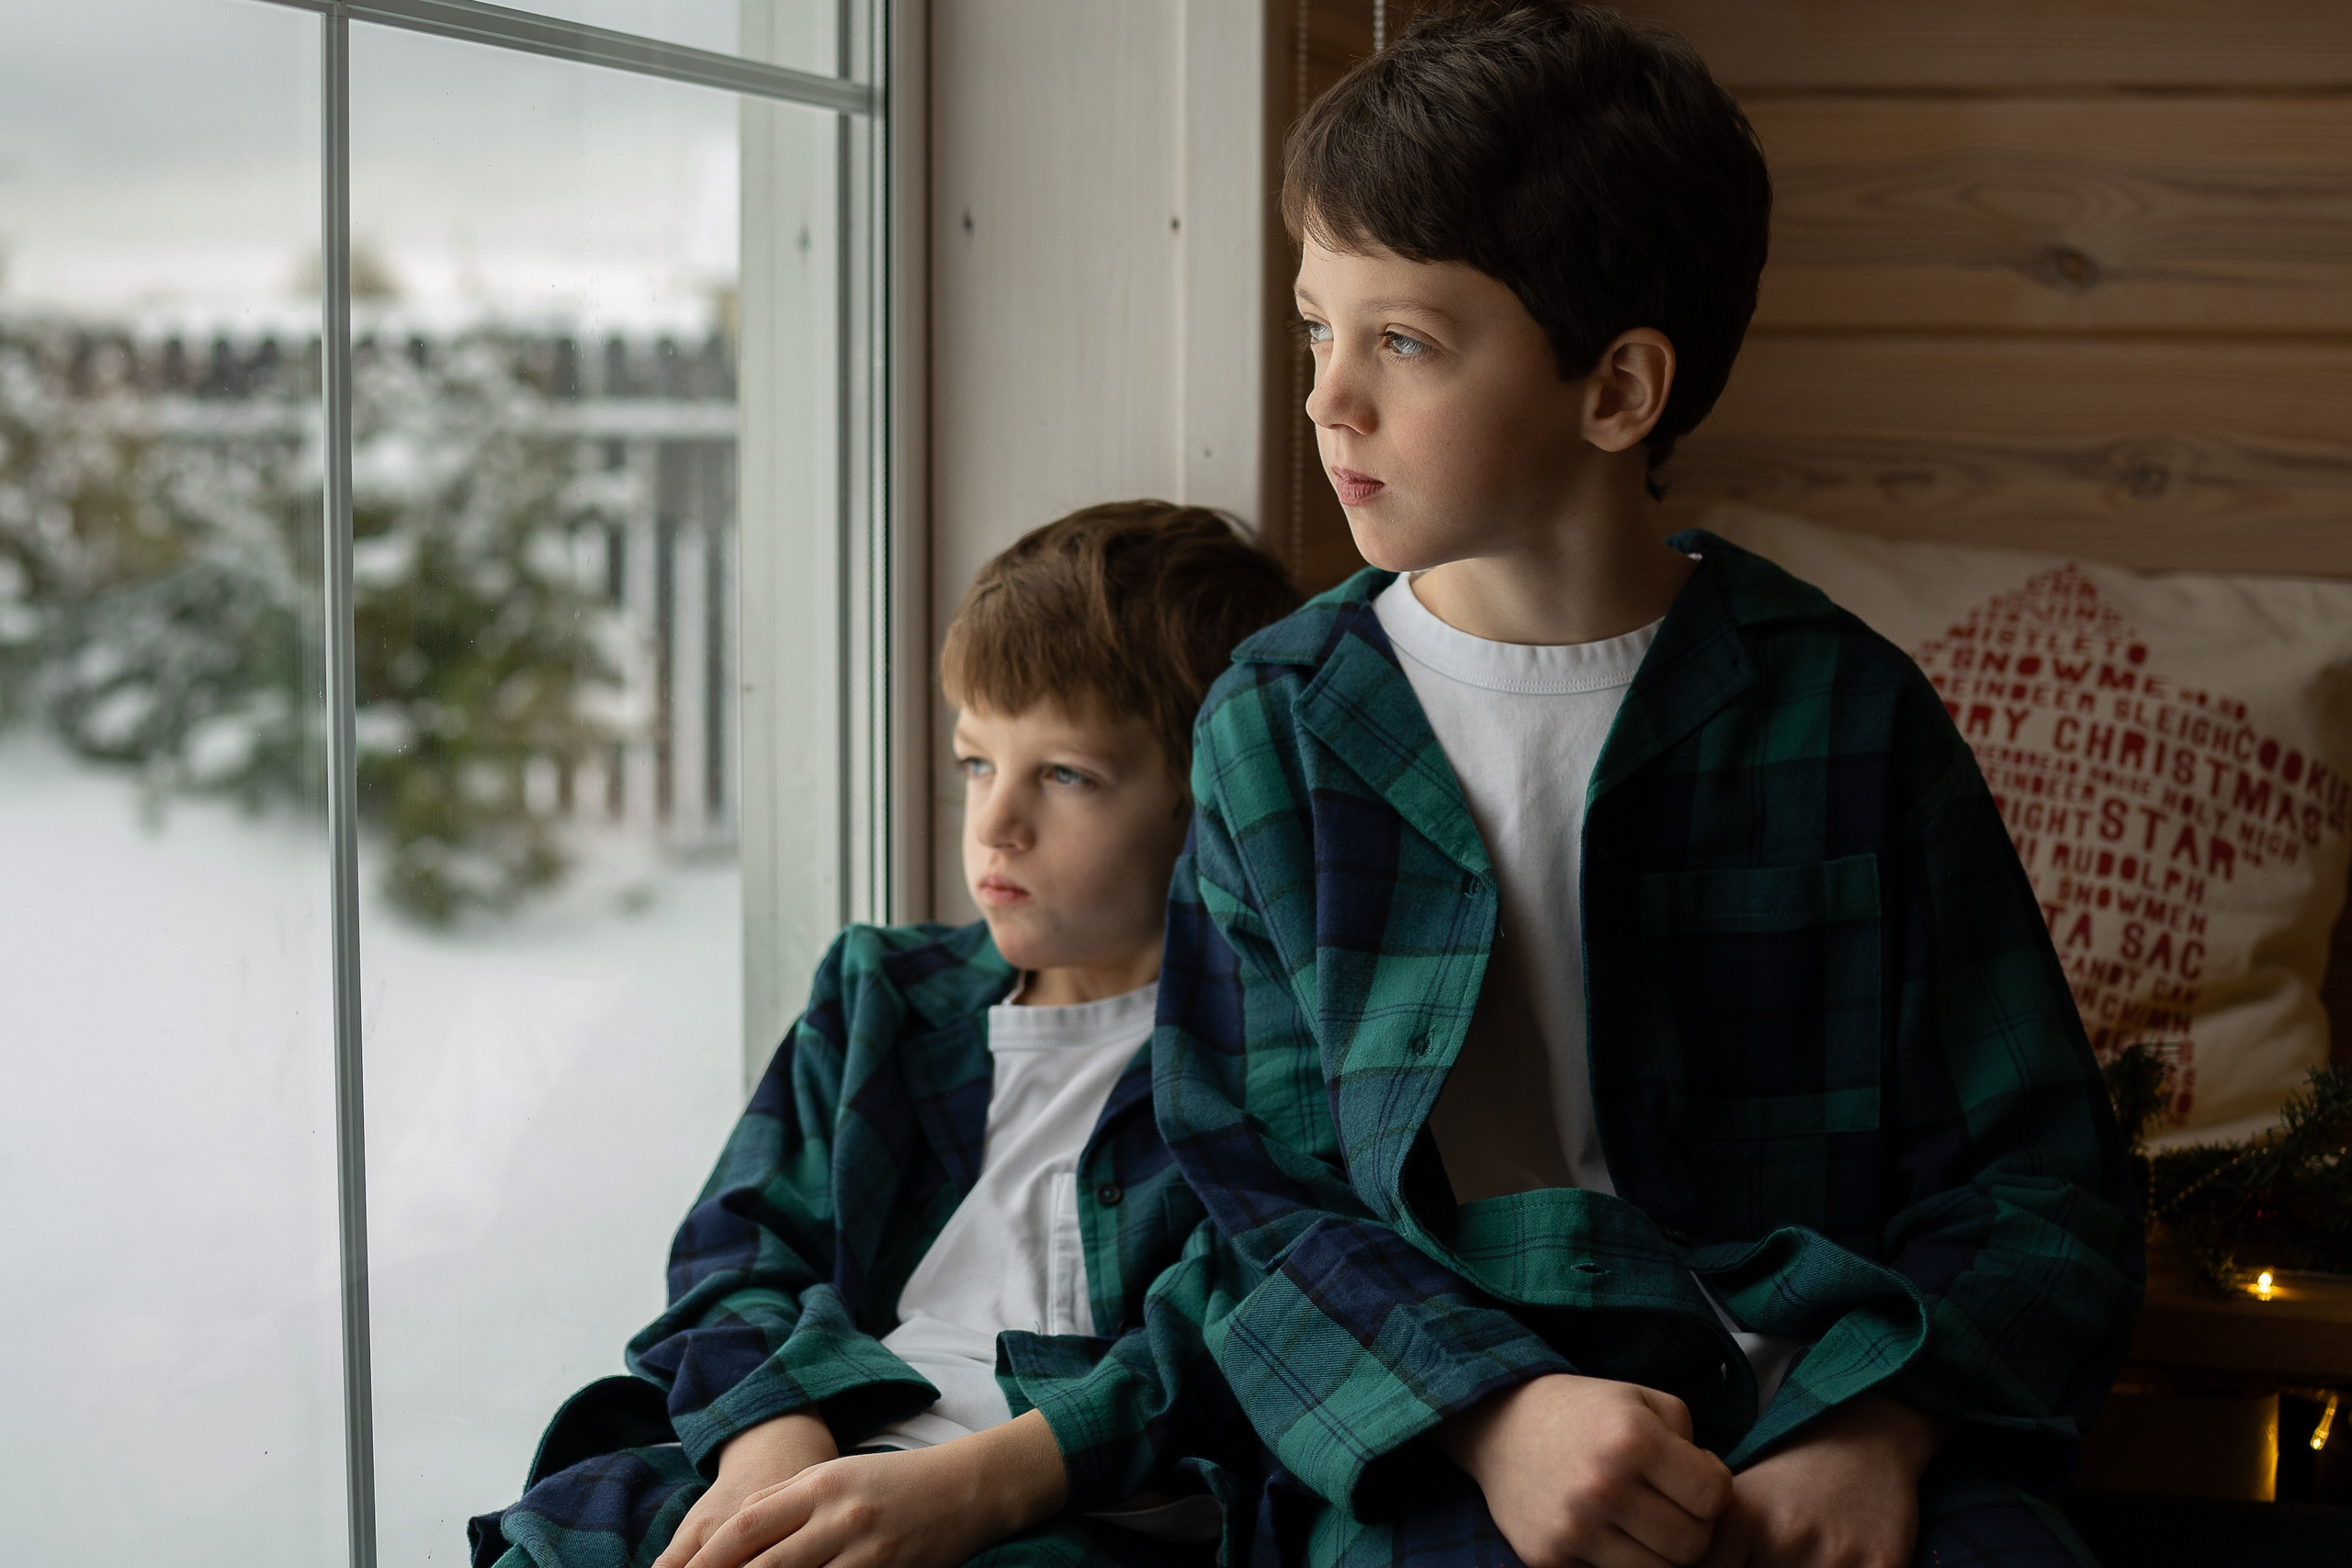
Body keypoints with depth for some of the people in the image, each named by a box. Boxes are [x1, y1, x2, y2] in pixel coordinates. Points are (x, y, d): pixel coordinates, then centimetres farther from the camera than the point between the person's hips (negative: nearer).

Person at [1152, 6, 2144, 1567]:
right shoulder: (1279, 727, 6)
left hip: (1838, 1409, 1)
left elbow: (2035, 1175, 5)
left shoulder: (1844, 712, 5)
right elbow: (1259, 1190, 2)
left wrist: (1880, 1423, -14)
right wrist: (1485, 1414, -16)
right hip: (1437, 1441, -1)